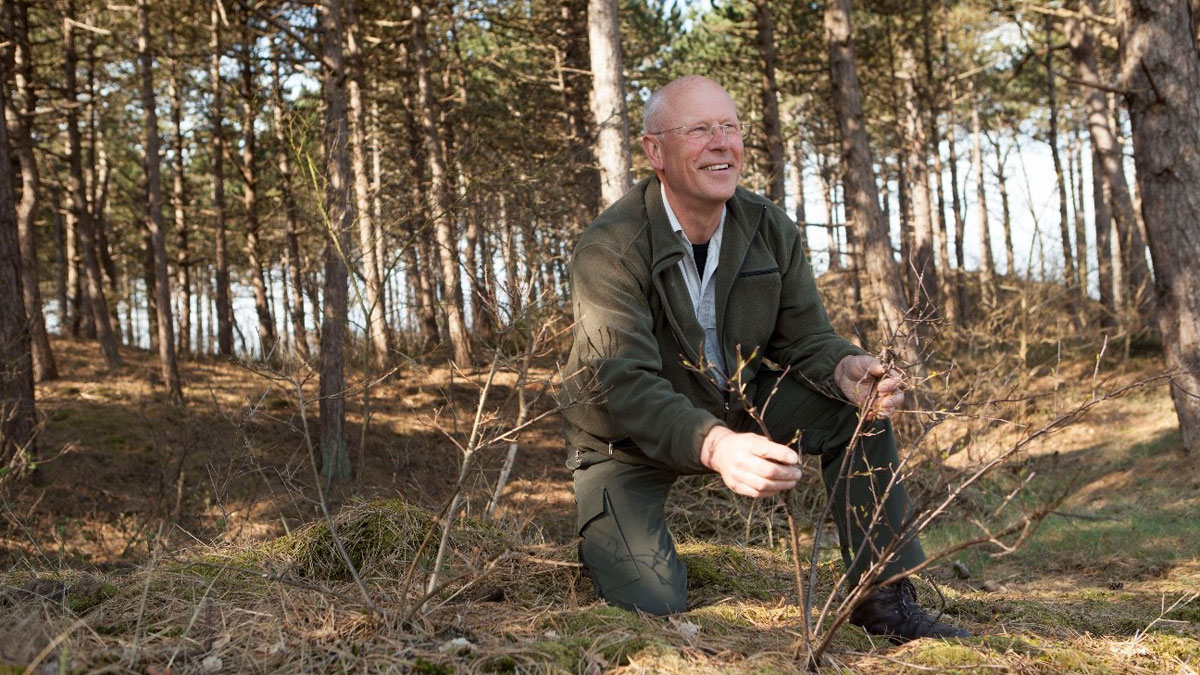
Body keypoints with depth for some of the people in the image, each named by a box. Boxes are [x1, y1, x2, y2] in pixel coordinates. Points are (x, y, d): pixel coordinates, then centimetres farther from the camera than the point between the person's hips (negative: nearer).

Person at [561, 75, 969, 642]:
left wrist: (844, 370, -31)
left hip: (739, 407, 5)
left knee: (858, 403, -14)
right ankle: (600, 534, 17)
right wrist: (713, 445, -53)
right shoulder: (609, 249, -25)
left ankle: (884, 599, -6)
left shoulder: (771, 230, -7)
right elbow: (624, 384, -35)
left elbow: (804, 338, -5)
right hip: (630, 440, -5)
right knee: (649, 605, -20)